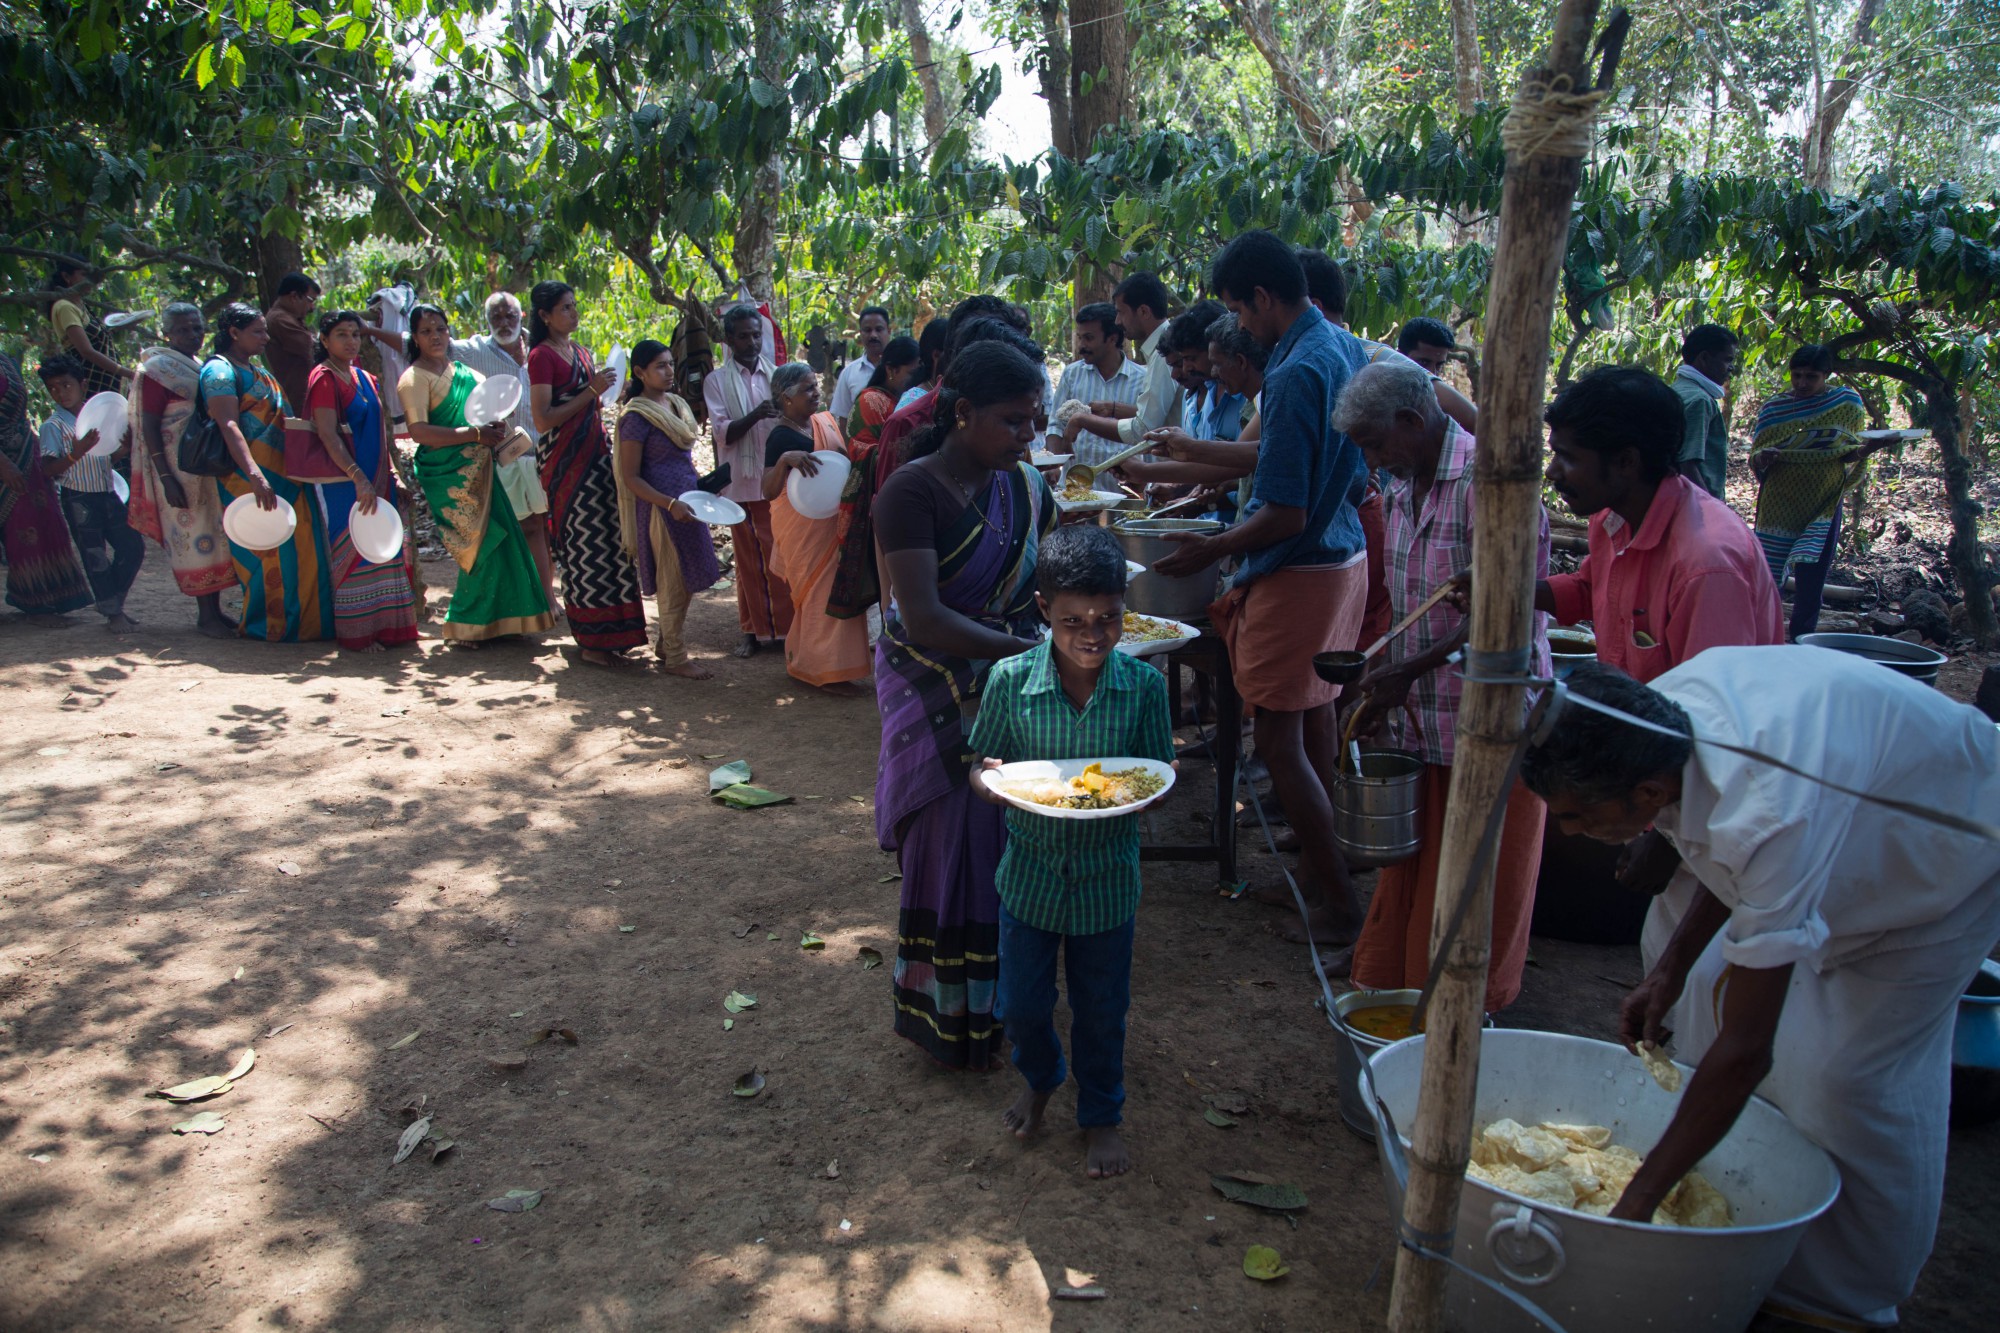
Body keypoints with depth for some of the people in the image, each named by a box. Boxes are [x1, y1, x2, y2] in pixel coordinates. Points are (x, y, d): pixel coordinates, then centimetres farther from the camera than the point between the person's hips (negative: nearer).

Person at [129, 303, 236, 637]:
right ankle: (205, 616, 0)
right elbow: (148, 427, -12)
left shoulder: (203, 367, 14)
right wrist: (166, 478, -19)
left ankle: (214, 610, 14)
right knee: (194, 536, -5)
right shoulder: (159, 369, -8)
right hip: (181, 468, -7)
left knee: (215, 534, 8)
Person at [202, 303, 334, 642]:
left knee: (299, 549, 8)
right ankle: (271, 626, 5)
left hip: (285, 475, 9)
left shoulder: (256, 371, 19)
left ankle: (299, 622, 14)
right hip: (252, 480, -9)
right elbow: (229, 427, -22)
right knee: (269, 553, -5)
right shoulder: (220, 371, -9)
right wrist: (255, 476, -33)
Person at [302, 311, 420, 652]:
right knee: (354, 554, -5)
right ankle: (357, 634, 2)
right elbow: (327, 434, -16)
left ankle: (386, 627, 14)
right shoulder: (324, 378, -7)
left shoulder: (365, 378, 16)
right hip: (343, 480, -8)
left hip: (376, 478, 8)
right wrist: (358, 478, -24)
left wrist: (397, 471, 15)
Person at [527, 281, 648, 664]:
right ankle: (591, 641, 3)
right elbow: (543, 419, -16)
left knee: (608, 544, 7)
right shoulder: (542, 356, -8)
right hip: (567, 464, -8)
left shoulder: (579, 352, 17)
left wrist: (608, 393, 9)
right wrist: (591, 392, -17)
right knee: (584, 547, -5)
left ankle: (608, 634, 15)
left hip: (596, 457, 8)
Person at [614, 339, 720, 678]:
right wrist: (670, 504, -25)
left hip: (686, 502, 8)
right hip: (661, 507, -8)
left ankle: (665, 642, 30)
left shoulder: (676, 403, 10)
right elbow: (631, 477, -16)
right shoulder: (636, 416, -14)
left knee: (687, 581, 14)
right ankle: (675, 657, 13)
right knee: (674, 584, 1)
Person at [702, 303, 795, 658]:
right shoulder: (717, 381, 4)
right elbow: (723, 433, -7)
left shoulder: (775, 374, 11)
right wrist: (755, 416, -24)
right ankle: (753, 629, 14)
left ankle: (786, 625, 8)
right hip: (741, 482, -1)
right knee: (749, 559, 6)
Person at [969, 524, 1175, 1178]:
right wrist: (993, 782, -27)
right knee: (1021, 1006, 16)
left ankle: (1101, 1116, 43)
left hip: (1106, 877, 0)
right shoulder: (1010, 680, -15)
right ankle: (1040, 1080, 50)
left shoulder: (1144, 685, -14)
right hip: (1030, 872, 1)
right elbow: (982, 769, -4)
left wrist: (1141, 793, -28)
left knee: (1101, 1012, 16)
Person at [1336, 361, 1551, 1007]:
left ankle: (1473, 1011, 24)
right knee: (1408, 855, 16)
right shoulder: (1400, 489, 10)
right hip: (1418, 715, 7)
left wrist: (1411, 669, -21)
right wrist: (1383, 682, 9)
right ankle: (1387, 983, 31)